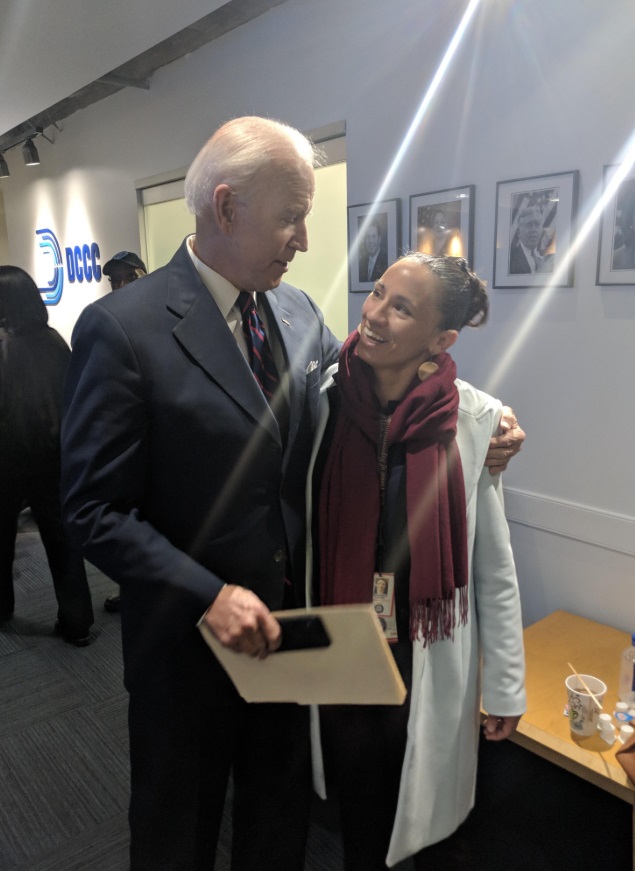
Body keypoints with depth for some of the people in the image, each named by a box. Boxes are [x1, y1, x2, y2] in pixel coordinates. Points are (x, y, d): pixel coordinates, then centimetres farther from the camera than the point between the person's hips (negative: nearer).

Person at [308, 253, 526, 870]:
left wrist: (505, 686, 0)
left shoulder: (474, 421, -15)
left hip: (429, 657, -1)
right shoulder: (325, 399, -11)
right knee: (357, 801, 23)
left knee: (426, 803, 22)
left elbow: (494, 566, -7)